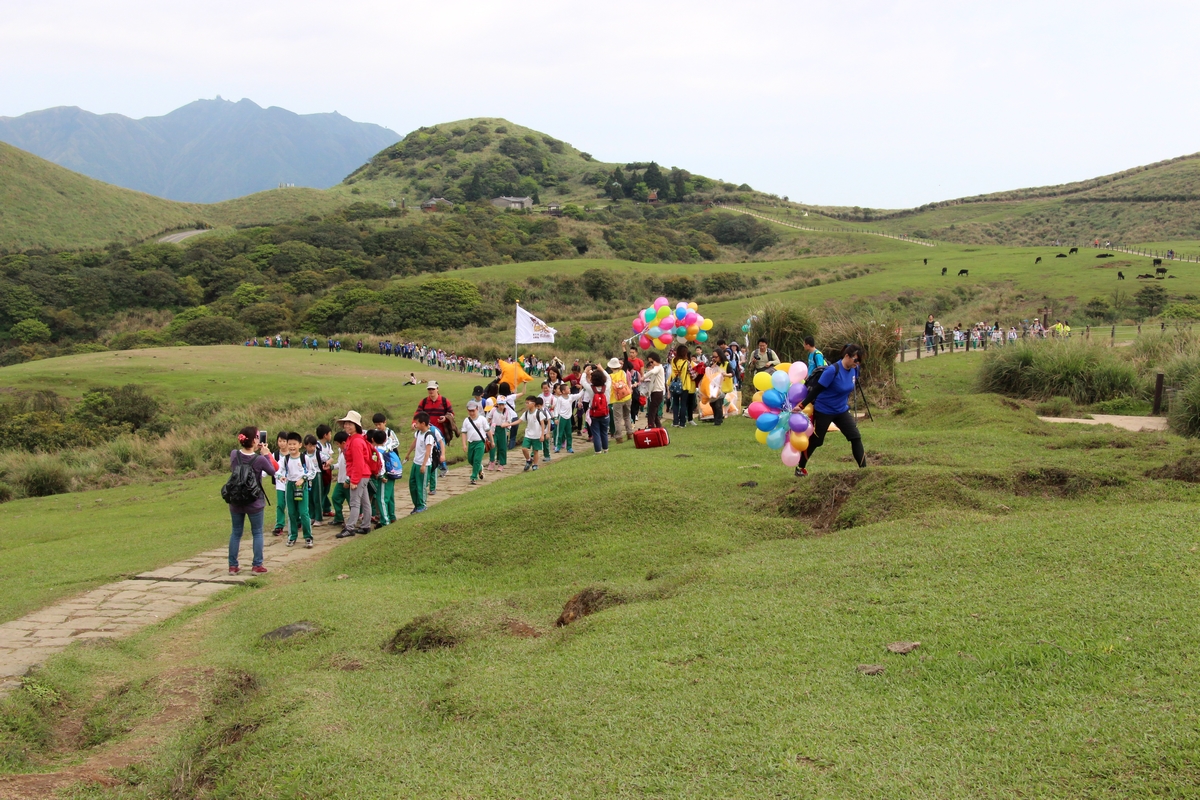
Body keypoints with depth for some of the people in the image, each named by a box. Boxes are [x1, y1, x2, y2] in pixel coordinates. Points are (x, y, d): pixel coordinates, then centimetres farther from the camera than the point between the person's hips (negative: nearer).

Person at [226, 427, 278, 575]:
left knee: (235, 533, 15)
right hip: (254, 502, -3)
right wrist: (266, 454, 2)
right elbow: (272, 471, -2)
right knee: (257, 533, 11)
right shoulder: (260, 459, -19)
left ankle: (233, 566, 16)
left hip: (235, 501, 3)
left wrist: (255, 451, 6)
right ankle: (257, 565, 11)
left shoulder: (234, 454, -9)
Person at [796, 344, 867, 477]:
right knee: (814, 441, 8)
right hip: (824, 411, -6)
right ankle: (800, 468, 27)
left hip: (842, 411, 6)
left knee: (856, 437, -5)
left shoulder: (854, 369, -6)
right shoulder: (833, 370, -27)